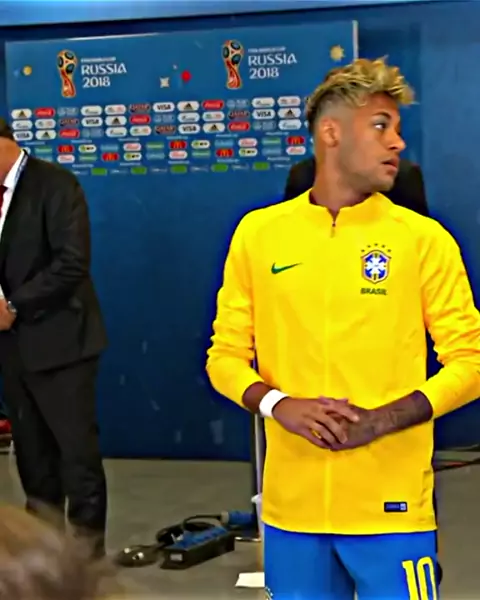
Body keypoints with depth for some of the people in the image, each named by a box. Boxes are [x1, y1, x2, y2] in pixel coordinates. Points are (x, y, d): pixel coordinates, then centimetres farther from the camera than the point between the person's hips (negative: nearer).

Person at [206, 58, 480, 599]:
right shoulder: (259, 232, 4)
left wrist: (381, 419, -14)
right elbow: (225, 355, 8)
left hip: (391, 508, -1)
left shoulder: (423, 239, -1)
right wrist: (279, 405, -11)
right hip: (292, 505, 2)